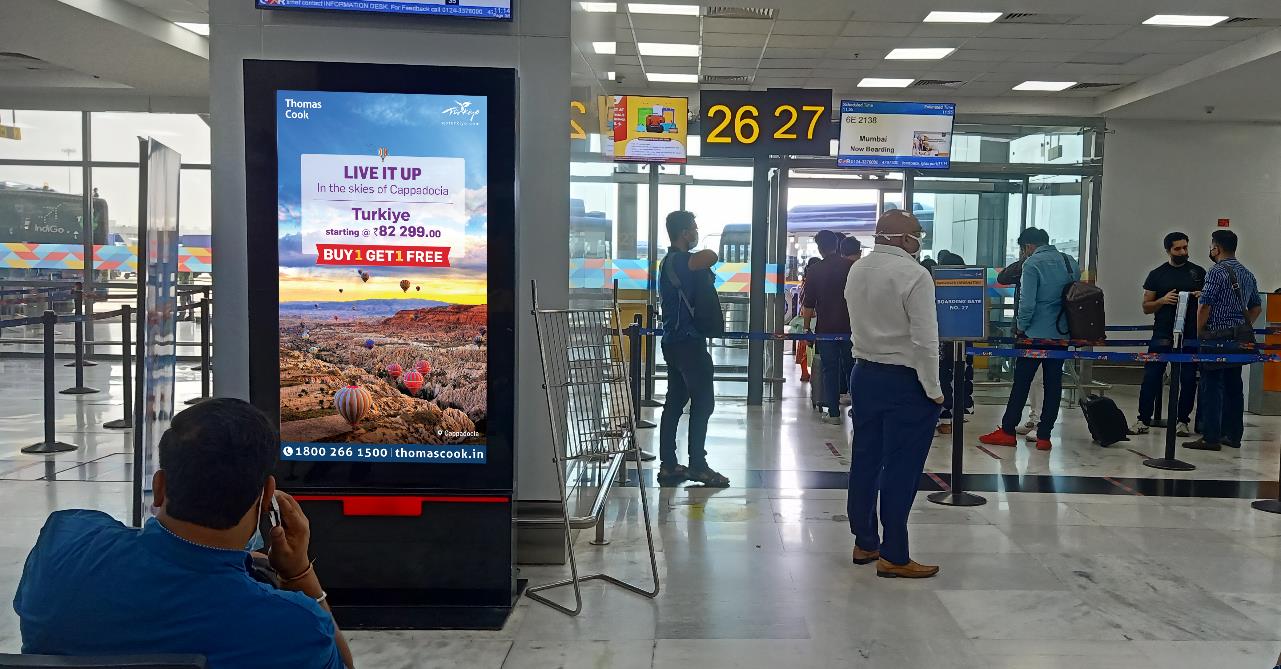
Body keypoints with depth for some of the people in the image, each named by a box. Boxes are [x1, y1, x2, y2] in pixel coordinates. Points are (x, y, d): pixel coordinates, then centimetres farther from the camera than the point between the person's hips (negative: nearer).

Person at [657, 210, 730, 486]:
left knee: (675, 401, 10)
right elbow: (711, 256, -30)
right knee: (703, 401, -5)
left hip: (674, 340, 10)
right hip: (688, 341, -10)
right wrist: (702, 257, -8)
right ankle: (697, 465, -3)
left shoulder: (670, 261, 17)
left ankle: (668, 464, 12)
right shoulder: (679, 261, -15)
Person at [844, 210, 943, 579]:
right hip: (904, 382, -7)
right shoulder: (914, 274, -17)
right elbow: (925, 340, -19)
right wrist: (934, 390, -11)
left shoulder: (856, 270, 5)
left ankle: (864, 543, 25)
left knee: (865, 461, 14)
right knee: (900, 469, 0)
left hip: (864, 374, 7)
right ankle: (893, 556, 6)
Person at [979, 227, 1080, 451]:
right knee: (1053, 384, 7)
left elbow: (1027, 302, -17)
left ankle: (1007, 431, 8)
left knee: (1021, 383, 3)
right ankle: (1044, 436, 9)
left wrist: (1020, 327, -3)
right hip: (1062, 334, 5)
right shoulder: (1070, 262, 8)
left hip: (1036, 333, -5)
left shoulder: (1032, 264, -11)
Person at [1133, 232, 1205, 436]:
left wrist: (1202, 297, -8)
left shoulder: (1199, 272, 10)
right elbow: (1146, 307, 8)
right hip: (1163, 334, -1)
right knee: (1151, 376, -5)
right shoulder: (1157, 274, 8)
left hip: (1191, 334, 1)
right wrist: (1162, 300, -11)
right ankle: (1144, 420, 1)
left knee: (1188, 378, 3)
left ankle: (1183, 420, 12)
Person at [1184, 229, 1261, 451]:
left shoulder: (1216, 272, -12)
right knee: (1233, 385, 13)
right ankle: (1233, 435, 18)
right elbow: (1257, 306, 20)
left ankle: (1211, 438, -6)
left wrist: (1199, 334, -5)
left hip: (1219, 337, -8)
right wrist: (1244, 327, 20)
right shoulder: (1247, 274, 14)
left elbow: (1205, 306, -15)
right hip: (1241, 338, 8)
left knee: (1211, 386, -6)